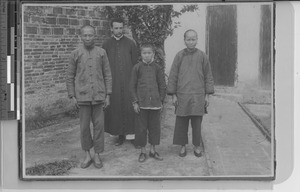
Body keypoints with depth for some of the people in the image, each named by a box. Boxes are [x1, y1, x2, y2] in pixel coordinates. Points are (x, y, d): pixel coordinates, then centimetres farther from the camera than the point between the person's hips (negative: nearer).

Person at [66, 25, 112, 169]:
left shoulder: (101, 53, 4)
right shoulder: (75, 54, 2)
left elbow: (107, 75, 6)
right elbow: (70, 77, 6)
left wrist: (108, 95, 2)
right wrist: (72, 96, 1)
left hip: (99, 96, 0)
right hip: (82, 96, 0)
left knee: (99, 125, 4)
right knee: (84, 126, 5)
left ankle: (97, 155, 17)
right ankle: (87, 156, 19)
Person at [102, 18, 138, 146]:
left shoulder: (130, 43, 5)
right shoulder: (106, 45, 6)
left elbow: (135, 63, 5)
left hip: (128, 81, -1)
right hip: (113, 82, 1)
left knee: (130, 107, -4)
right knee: (116, 108, 3)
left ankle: (132, 133, 4)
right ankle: (120, 135, 13)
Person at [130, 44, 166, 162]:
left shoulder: (157, 68, 3)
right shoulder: (137, 68, 0)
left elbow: (162, 86, 8)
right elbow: (133, 86, 2)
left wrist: (161, 101, 2)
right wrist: (135, 102, -4)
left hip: (155, 103, 1)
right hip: (141, 103, -1)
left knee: (155, 126, 8)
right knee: (141, 127, 4)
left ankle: (153, 150, 22)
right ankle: (143, 151, 17)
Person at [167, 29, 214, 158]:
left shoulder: (202, 56, 2)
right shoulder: (179, 56, 1)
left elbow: (208, 76, 7)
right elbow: (173, 76, 4)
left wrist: (207, 95, 3)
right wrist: (173, 95, 0)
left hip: (198, 96, 0)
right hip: (182, 95, 0)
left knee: (197, 122, 4)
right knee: (181, 122, 5)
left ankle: (197, 146, 19)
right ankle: (183, 146, 19)